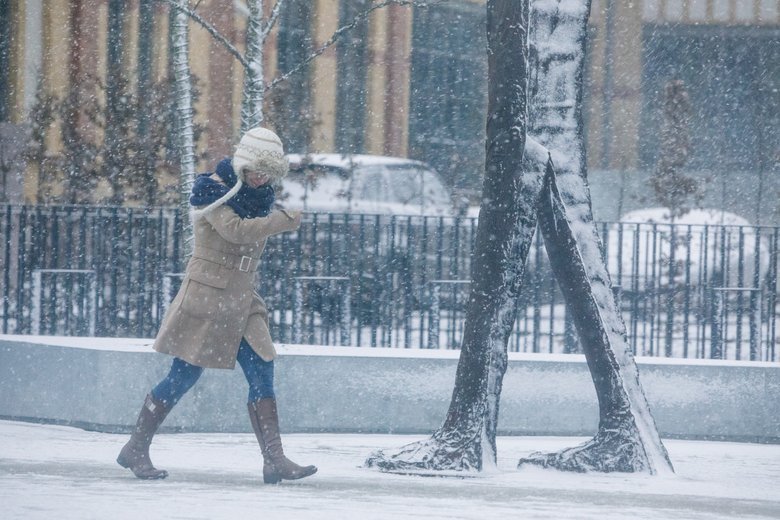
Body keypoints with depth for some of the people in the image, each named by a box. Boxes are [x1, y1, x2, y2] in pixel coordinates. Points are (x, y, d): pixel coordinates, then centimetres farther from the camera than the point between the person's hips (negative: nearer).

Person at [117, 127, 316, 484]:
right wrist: (285, 221, -25)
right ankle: (135, 449, 8)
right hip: (205, 293, -7)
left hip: (241, 299, 7)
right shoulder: (213, 190, -10)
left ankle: (274, 460, -8)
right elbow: (235, 229, -25)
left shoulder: (259, 198, 11)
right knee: (185, 375, -4)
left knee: (262, 372, -4)